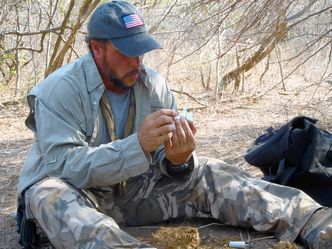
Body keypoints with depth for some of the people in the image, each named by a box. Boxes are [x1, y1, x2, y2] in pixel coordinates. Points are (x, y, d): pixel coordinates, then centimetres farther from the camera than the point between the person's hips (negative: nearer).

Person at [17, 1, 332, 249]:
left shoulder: (154, 85, -3)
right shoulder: (59, 91, -18)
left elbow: (164, 165, -2)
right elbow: (64, 168, -26)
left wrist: (178, 160, -27)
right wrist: (138, 145, -36)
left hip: (134, 188, 4)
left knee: (207, 175, -16)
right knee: (50, 195, -38)